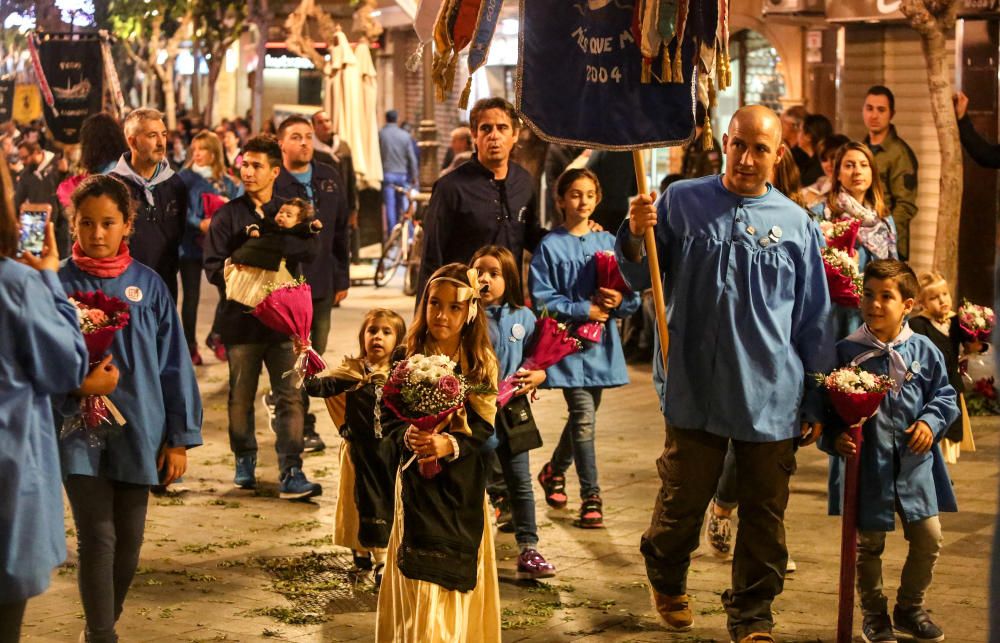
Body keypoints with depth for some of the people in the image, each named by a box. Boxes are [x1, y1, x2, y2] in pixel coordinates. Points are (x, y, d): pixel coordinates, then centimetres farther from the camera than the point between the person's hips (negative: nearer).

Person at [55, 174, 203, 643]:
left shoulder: (149, 286, 0)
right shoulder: (59, 285, -3)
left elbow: (174, 365, 2)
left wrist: (179, 439, 0)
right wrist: (78, 383, -20)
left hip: (138, 431, 2)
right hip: (79, 432, -2)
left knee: (129, 540, 10)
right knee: (97, 538, -6)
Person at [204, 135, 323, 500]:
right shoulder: (228, 215, 5)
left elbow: (309, 251, -7)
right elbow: (213, 267, -3)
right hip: (242, 319, 0)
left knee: (289, 397, -6)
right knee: (241, 397, 10)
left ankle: (291, 474, -7)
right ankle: (244, 462, 26)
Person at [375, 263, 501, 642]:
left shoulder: (481, 364, -2)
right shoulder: (407, 359, -3)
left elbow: (484, 426, -7)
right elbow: (387, 419, -3)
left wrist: (450, 444, -24)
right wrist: (408, 437, -23)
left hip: (465, 486, 1)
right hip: (418, 483, -1)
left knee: (460, 578, 5)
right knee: (422, 585, -2)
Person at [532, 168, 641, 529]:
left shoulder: (607, 242, 7)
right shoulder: (550, 246, -4)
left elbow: (632, 295, 7)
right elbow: (542, 299, -9)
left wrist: (619, 301, -16)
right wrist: (584, 310, -17)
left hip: (600, 344, 4)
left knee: (584, 416, 15)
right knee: (584, 419, -10)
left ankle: (554, 470, 39)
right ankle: (591, 497, -5)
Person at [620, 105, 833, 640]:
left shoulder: (797, 224, 4)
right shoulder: (682, 202, 1)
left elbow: (814, 321, 9)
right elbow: (640, 279, 3)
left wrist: (816, 403, 9)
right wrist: (635, 237, -18)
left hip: (772, 395, 1)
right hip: (695, 389, -1)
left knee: (764, 514, 7)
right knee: (684, 500, 9)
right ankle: (667, 582, 37)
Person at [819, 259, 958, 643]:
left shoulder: (924, 351, -1)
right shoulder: (845, 352, -8)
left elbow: (944, 396, 10)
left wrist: (930, 422, -7)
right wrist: (833, 438, -18)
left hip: (914, 464, 3)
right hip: (866, 465, -2)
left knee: (929, 540, 8)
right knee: (869, 544, 9)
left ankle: (910, 609, 29)